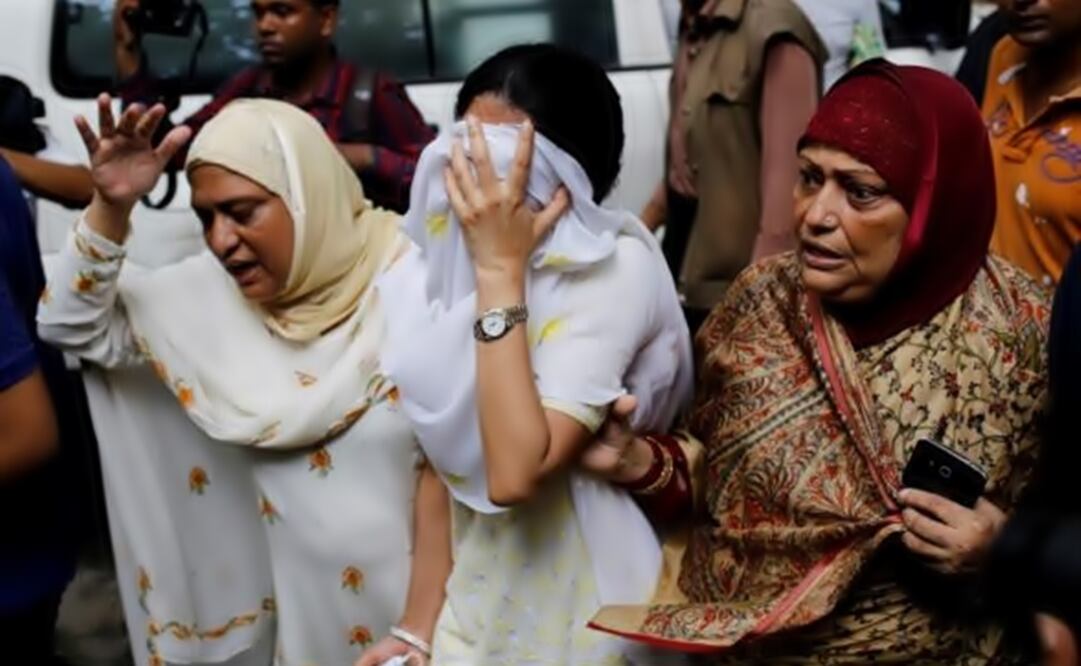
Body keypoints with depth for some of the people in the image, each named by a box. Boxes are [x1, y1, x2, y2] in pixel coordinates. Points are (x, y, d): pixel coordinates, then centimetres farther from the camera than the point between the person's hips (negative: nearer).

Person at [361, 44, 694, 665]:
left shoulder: (614, 270, -20)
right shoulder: (451, 253, -3)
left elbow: (517, 474, -30)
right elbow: (438, 453, 4)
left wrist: (502, 270, -27)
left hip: (570, 613, -5)